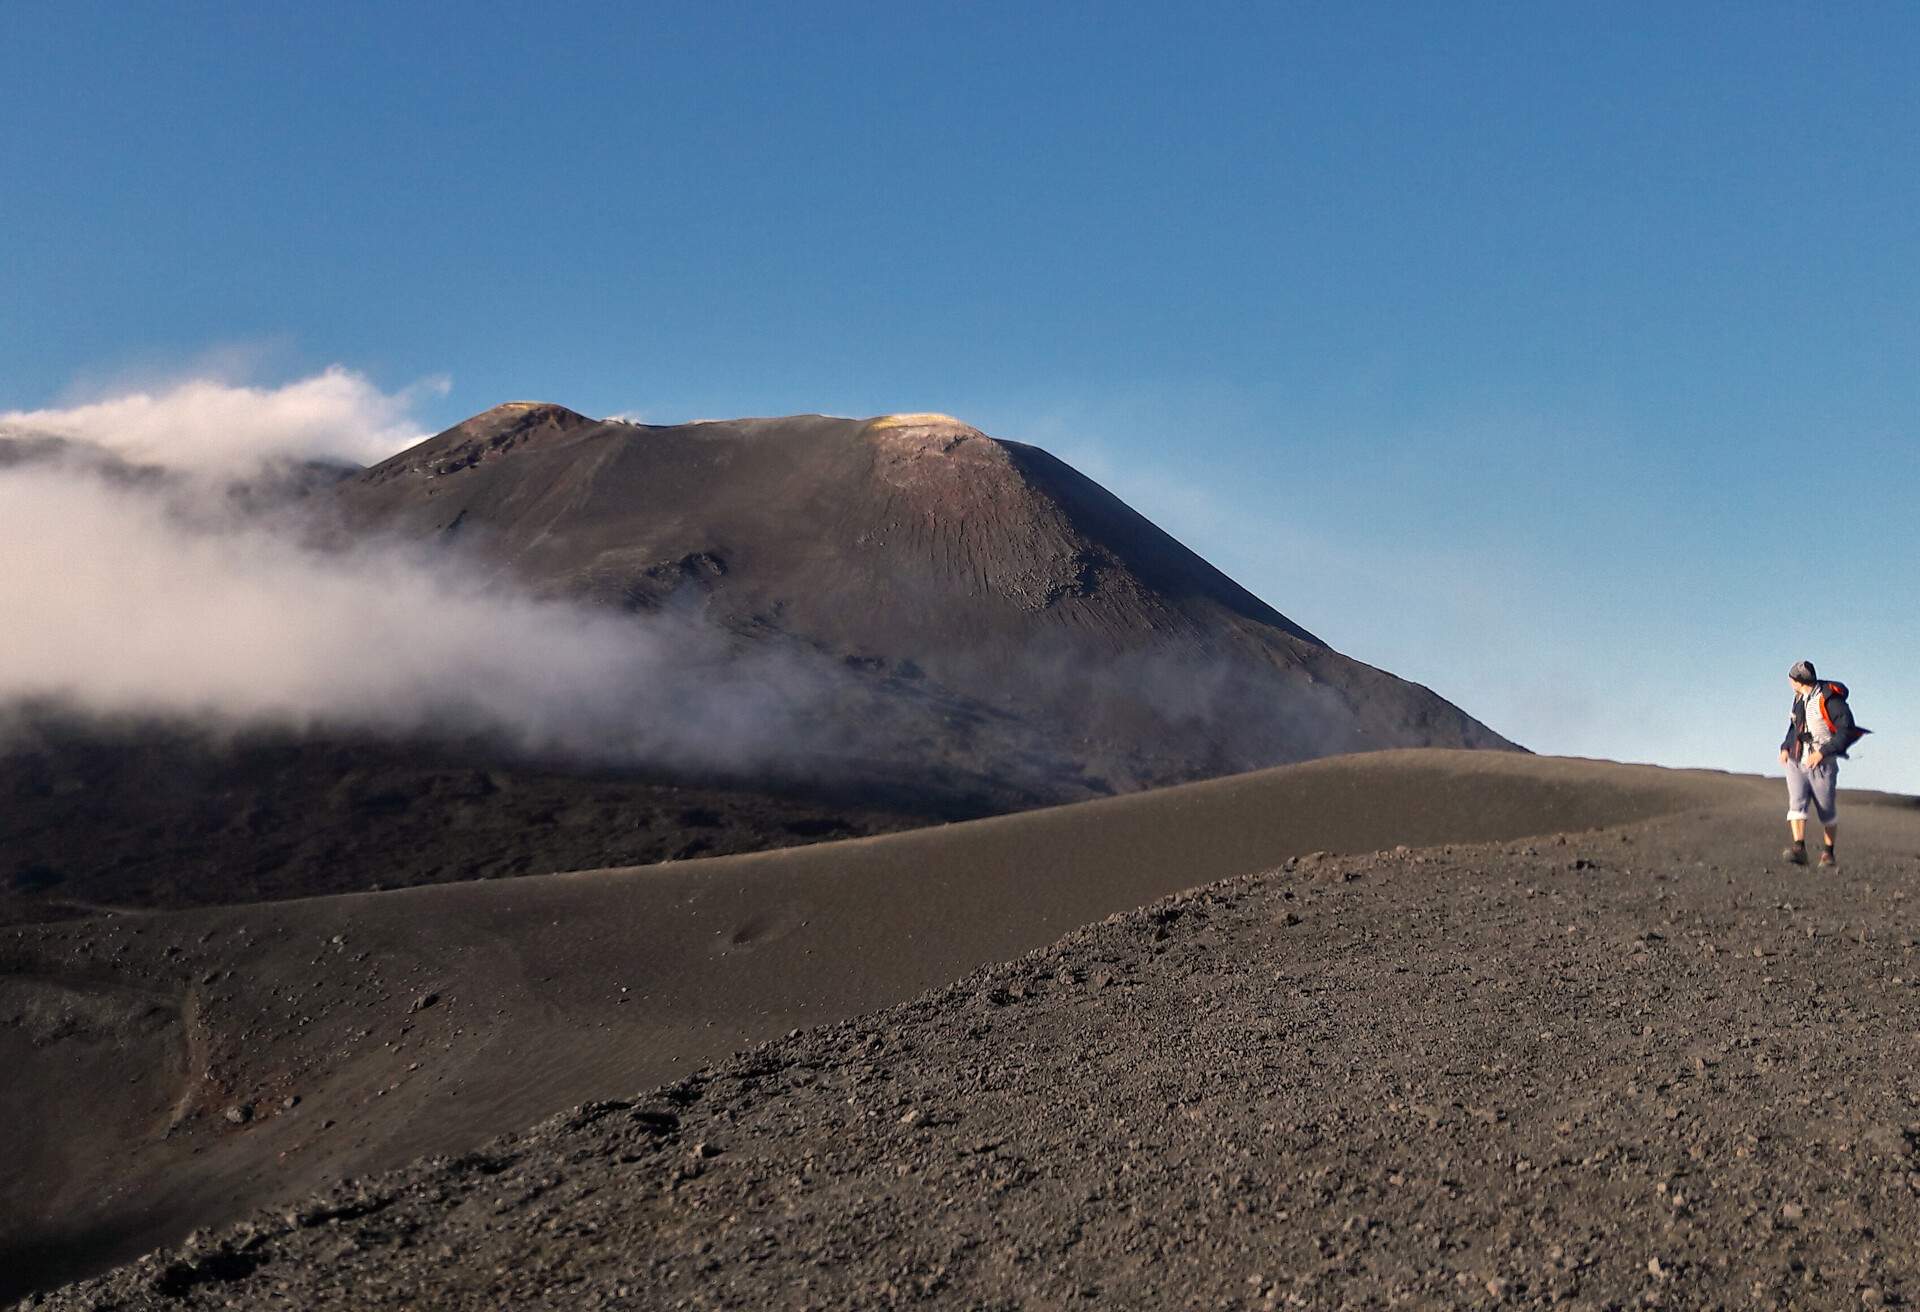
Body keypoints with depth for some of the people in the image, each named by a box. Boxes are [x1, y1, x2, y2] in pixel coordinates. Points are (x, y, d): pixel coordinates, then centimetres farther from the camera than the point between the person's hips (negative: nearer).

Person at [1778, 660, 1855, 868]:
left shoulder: (1829, 700, -11)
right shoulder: (1800, 699, 13)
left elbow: (1847, 731, -17)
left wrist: (1822, 752, -21)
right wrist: (1785, 747, 12)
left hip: (1822, 766, -6)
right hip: (1796, 764, 6)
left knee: (1827, 812, 7)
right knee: (1796, 804, -15)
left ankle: (1828, 852, 23)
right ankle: (1799, 849, -27)